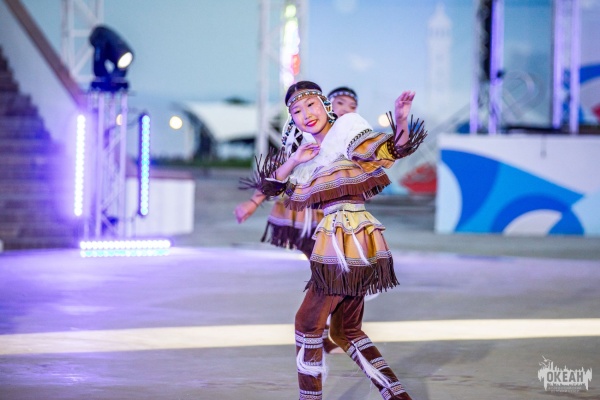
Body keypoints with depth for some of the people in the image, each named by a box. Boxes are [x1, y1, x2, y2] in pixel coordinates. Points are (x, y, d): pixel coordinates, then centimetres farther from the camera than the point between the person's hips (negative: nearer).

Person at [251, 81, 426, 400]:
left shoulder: (348, 131, -6)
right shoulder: (309, 151, 16)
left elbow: (394, 151, -18)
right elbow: (271, 185, 17)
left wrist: (401, 121, -37)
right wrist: (294, 161, 1)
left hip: (345, 240, -9)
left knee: (308, 323, 1)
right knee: (346, 331, 14)